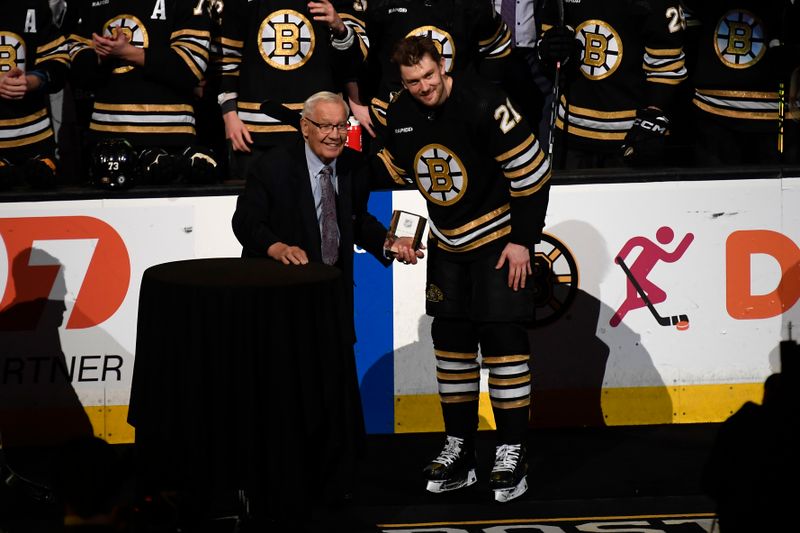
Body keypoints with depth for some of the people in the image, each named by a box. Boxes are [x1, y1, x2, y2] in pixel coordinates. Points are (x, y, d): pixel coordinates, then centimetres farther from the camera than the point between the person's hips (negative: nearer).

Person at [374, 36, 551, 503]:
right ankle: (459, 451, 18)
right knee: (451, 339, 8)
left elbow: (533, 170, -20)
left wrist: (523, 240, -16)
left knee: (502, 339, -9)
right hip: (448, 242, 7)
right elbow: (397, 166, 16)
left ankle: (512, 455, -4)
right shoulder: (402, 114, -3)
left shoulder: (483, 105, -24)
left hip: (499, 237, -6)